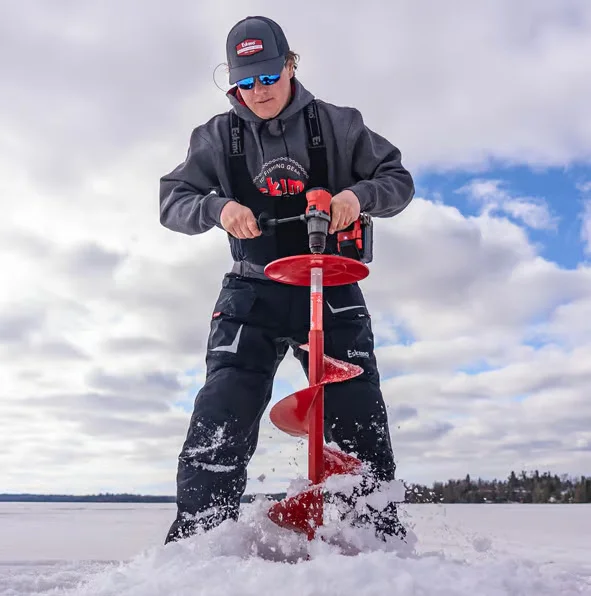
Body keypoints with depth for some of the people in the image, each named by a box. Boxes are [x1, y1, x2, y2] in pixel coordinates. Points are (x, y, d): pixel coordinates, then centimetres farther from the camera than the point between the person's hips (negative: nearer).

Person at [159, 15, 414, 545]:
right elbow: (173, 201, 4)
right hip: (253, 292, 1)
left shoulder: (336, 124, 3)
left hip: (331, 288, 0)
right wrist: (218, 208, -19)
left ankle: (384, 539, 18)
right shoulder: (218, 136, 6)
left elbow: (399, 180, 5)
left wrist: (359, 195, -18)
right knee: (224, 412, -14)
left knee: (359, 417, 0)